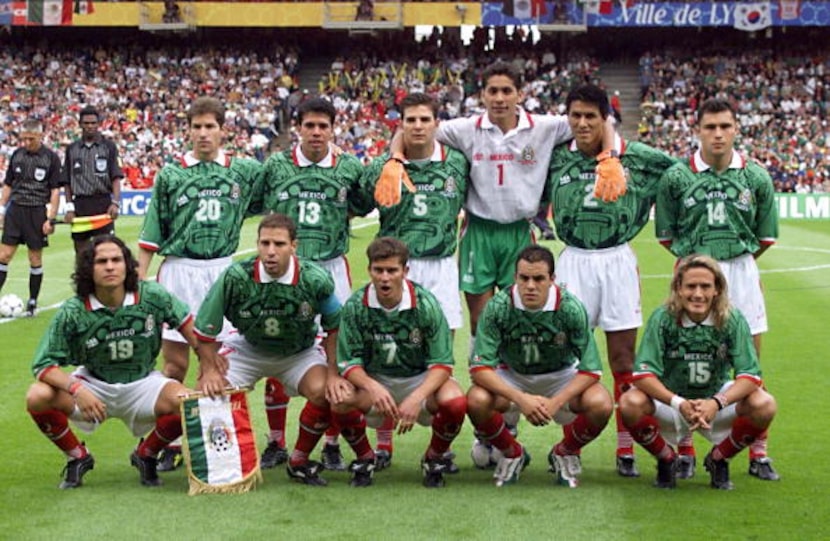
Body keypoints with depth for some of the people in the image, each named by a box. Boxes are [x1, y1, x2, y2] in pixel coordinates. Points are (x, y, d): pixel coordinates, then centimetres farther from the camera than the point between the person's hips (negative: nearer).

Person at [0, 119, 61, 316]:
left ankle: (33, 302, 12)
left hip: (37, 212, -3)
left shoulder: (51, 158, -3)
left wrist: (51, 219, -9)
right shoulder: (17, 155, 7)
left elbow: (55, 191, -3)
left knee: (35, 259, 3)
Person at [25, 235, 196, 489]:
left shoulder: (152, 296, -15)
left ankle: (146, 454, 4)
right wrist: (76, 389, -33)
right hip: (93, 385, 0)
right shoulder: (72, 312, -17)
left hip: (142, 384, 0)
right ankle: (78, 457, 4)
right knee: (38, 397, -26)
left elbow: (188, 324, 1)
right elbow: (44, 364, -15)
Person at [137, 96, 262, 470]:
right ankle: (170, 443, 9)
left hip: (223, 271, 1)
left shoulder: (245, 171, 6)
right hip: (179, 270, -1)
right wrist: (140, 279, 3)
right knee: (175, 361, 0)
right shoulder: (170, 174, 4)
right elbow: (152, 233, 6)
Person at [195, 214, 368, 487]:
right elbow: (205, 330, -12)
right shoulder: (235, 277, -25)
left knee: (324, 391, -27)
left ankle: (300, 460, -3)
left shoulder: (316, 279, -24)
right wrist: (209, 370, -13)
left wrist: (333, 373, -12)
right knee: (209, 393, -18)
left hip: (300, 350, -1)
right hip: (247, 348, 1)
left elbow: (334, 328, -7)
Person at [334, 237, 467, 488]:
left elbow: (442, 363, -16)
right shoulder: (355, 306, -14)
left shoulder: (425, 304, -17)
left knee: (454, 401, -32)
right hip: (373, 380, 1)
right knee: (340, 400, -31)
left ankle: (435, 457, 2)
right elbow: (348, 362, -12)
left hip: (421, 380, -1)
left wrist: (416, 398, -33)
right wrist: (372, 387, -33)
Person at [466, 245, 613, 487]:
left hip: (561, 376, 0)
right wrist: (520, 398, -37)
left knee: (600, 404, -29)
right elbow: (479, 367, -25)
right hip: (511, 377, 0)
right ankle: (512, 454, 2)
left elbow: (591, 369, -20)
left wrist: (555, 402, -33)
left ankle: (565, 453, 5)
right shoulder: (498, 307, -24)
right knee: (476, 400, -31)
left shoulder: (571, 308, -24)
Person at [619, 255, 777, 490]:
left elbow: (750, 375, -19)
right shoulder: (663, 318, -17)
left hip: (717, 398, 1)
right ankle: (666, 459, 1)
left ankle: (718, 459, 3)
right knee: (631, 403, -31)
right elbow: (643, 374, -23)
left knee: (764, 405, -26)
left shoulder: (732, 320, -15)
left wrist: (716, 403, -37)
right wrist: (679, 403, -39)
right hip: (670, 398, -1)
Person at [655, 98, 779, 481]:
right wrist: (698, 256, 4)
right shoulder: (677, 176, -2)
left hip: (741, 274, 1)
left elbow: (765, 236, 9)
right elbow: (666, 234, 6)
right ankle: (684, 450, 15)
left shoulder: (756, 177, 1)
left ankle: (759, 454, 14)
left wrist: (738, 258, 8)